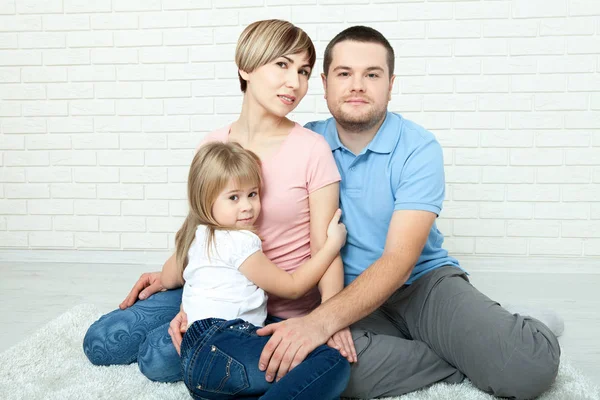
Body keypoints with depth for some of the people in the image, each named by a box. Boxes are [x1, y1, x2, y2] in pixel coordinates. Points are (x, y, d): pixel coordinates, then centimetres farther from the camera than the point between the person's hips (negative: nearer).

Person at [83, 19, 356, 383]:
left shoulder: (312, 150, -15)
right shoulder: (212, 146, -1)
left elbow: (324, 247, -13)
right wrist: (167, 275, -13)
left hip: (279, 308, -4)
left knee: (160, 356, -20)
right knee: (101, 343, 0)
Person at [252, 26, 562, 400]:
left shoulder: (419, 148, -10)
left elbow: (400, 260, -20)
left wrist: (322, 321, -34)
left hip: (424, 281, -2)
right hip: (348, 293, 3)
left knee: (533, 360, -29)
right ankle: (474, 359, -11)